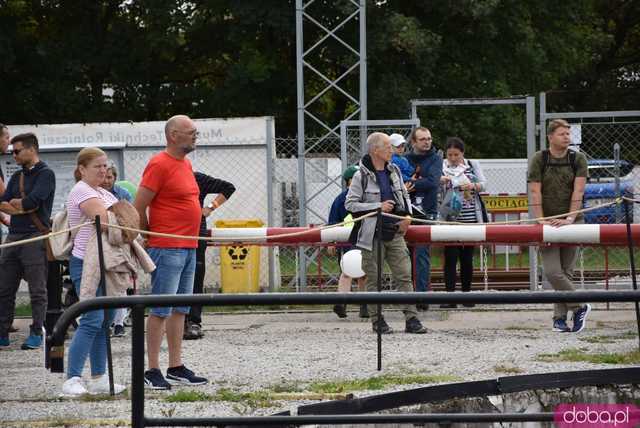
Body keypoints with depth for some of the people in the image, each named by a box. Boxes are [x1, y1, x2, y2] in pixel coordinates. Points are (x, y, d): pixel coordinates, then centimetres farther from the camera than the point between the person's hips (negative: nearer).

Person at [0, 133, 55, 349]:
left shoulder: (45, 174, -3)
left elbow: (33, 201, -17)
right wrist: (22, 206, -9)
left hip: (36, 236, -7)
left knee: (37, 290, -3)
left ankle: (36, 334, 1)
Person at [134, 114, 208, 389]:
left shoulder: (185, 164, 15)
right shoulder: (159, 165, -13)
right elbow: (138, 207, -13)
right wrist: (150, 235, -3)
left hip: (188, 248, 9)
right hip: (167, 250, -9)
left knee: (180, 310, 12)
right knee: (161, 310, -6)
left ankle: (176, 367, 17)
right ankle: (153, 371, -4)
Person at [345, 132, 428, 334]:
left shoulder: (394, 171, 11)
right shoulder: (362, 176, -7)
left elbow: (404, 195, 22)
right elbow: (350, 204, -10)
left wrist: (407, 216, 4)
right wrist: (378, 207, -15)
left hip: (395, 233, 5)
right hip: (372, 235, -5)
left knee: (404, 275, -1)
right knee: (374, 279, 2)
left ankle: (411, 319, 0)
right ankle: (377, 320, 11)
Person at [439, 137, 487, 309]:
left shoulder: (473, 165, 9)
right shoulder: (441, 167, 5)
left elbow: (483, 184, 3)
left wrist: (472, 186, -18)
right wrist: (440, 180, -23)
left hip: (470, 219, 2)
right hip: (449, 219, -2)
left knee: (467, 257, 8)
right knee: (451, 256, -7)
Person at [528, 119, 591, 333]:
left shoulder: (578, 159, 3)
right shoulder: (539, 159, 1)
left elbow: (578, 191, -5)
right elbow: (535, 192, -4)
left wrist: (569, 219, -16)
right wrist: (541, 221, -13)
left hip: (571, 221, 1)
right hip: (549, 221, -1)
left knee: (566, 271, 0)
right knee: (552, 271, -12)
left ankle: (559, 317, 8)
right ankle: (579, 307, 2)